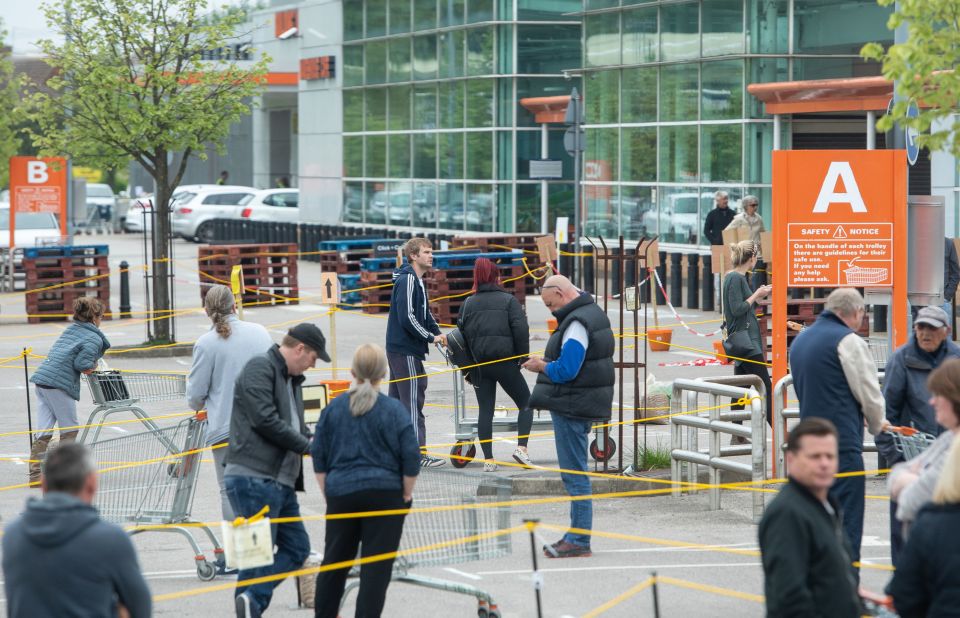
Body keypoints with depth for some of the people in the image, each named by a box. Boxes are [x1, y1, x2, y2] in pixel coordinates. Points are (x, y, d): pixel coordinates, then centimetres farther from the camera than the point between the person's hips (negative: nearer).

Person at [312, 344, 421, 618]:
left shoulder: (334, 408, 2)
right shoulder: (394, 410, -7)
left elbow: (319, 456, 6)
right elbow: (411, 457, -7)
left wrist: (328, 494, 15)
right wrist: (406, 494, 4)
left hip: (341, 493, 3)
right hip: (384, 494, -3)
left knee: (334, 563, 15)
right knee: (376, 567, 0)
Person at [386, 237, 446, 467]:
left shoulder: (417, 281, 16)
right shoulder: (408, 280, -15)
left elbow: (424, 313, 19)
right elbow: (407, 317, -23)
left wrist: (437, 333, 3)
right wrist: (431, 337, -16)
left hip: (397, 349, 10)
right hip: (406, 351, -10)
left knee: (396, 400, 14)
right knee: (413, 401, -8)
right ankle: (419, 452, -7)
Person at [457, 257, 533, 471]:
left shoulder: (468, 303, 10)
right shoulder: (508, 300, -1)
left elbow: (462, 333, 7)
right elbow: (521, 329, -10)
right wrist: (524, 357, -1)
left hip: (479, 364, 3)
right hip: (505, 361, -3)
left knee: (485, 410, 6)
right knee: (525, 403, 9)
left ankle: (488, 459, 1)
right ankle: (522, 448, -8)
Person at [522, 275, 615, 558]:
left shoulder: (577, 323, -18)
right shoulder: (594, 313, 15)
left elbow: (566, 370, -23)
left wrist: (542, 366, -6)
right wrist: (547, 364, 12)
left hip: (572, 406, -11)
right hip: (586, 404, 11)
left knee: (574, 474, -7)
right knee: (576, 473, 16)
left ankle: (579, 540, -5)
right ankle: (577, 534, 21)